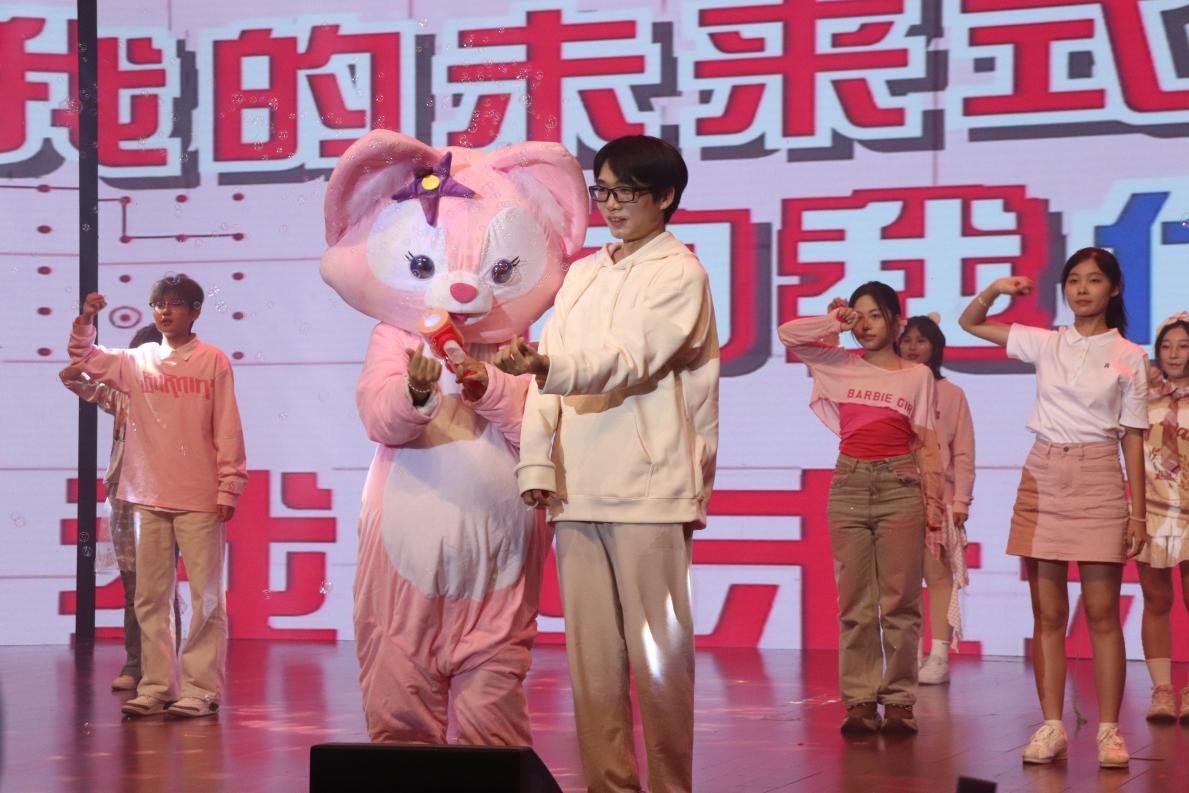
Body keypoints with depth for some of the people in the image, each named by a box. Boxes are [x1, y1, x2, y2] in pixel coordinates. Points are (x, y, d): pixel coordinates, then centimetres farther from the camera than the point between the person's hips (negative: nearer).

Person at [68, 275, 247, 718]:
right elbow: (85, 359, 15)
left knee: (205, 597, -3)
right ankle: (156, 686, 13)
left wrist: (228, 488, -7)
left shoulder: (213, 362, -2)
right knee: (150, 597, 7)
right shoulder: (136, 361, 10)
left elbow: (227, 431, -3)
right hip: (150, 498, 5)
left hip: (200, 500, -4)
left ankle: (201, 689, 0)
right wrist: (86, 320, -2)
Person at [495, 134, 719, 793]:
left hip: (648, 491, -6)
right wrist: (537, 465, 1)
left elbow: (630, 361, -14)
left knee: (658, 655, -6)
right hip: (577, 490, 6)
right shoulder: (581, 275, 20)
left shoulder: (679, 273, 0)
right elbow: (551, 371, 14)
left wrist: (543, 364, -30)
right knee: (591, 652, 5)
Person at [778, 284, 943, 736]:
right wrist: (837, 322, 1)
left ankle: (898, 699, 2)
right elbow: (788, 334, 4)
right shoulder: (840, 366, 11)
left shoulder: (918, 376, 8)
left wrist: (934, 508, 0)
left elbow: (927, 446, 5)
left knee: (900, 601, -2)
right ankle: (859, 700, 4)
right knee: (855, 602, 2)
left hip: (900, 486, -1)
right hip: (849, 486, 2)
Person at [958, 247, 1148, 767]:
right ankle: (1051, 728, 7)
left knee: (1101, 613, -3)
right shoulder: (1045, 344, 7)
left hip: (1098, 480, -2)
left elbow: (1133, 439, 1)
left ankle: (1109, 731, 1)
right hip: (1043, 479, 2)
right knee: (1048, 613, 3)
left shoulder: (1129, 358, 2)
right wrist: (996, 289, -7)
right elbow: (970, 323, 13)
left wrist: (1138, 513, -3)